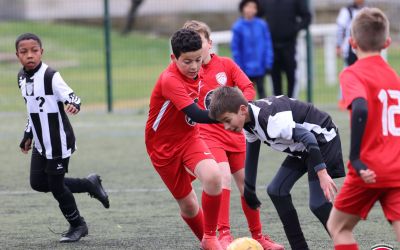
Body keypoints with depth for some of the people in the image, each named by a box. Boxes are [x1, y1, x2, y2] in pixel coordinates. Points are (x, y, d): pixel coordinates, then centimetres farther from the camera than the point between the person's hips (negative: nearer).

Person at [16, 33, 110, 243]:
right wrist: (28, 136, 22)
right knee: (38, 183, 6)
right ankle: (89, 185, 21)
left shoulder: (50, 76, -19)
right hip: (41, 142, 8)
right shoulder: (22, 77, 4)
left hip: (59, 141, -8)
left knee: (56, 184, -2)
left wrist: (73, 105, -53)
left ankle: (77, 225, 20)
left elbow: (70, 96, -30)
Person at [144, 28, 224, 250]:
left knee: (213, 176, -25)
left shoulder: (195, 73, -3)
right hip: (164, 148, -4)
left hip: (190, 138, 4)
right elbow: (196, 115, -37)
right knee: (186, 202, 5)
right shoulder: (170, 80, -27)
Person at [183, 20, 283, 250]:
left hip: (234, 134, 3)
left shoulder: (226, 64, 0)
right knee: (223, 175, -24)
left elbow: (249, 89, -6)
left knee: (247, 182, 9)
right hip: (208, 135, -3)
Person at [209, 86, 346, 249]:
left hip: (323, 139, -10)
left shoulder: (269, 118, -33)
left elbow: (308, 138, -36)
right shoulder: (249, 121, -2)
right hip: (301, 149, 10)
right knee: (276, 191, 7)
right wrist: (249, 190, 23)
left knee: (317, 203, -17)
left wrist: (322, 173, -40)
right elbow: (251, 154, 15)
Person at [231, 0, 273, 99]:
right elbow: (235, 48, -5)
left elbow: (267, 45, -1)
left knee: (260, 89, 12)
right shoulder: (238, 27, -9)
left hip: (260, 67, 1)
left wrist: (268, 63, -5)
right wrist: (239, 66, -6)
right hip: (245, 68, -1)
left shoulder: (262, 25, -7)